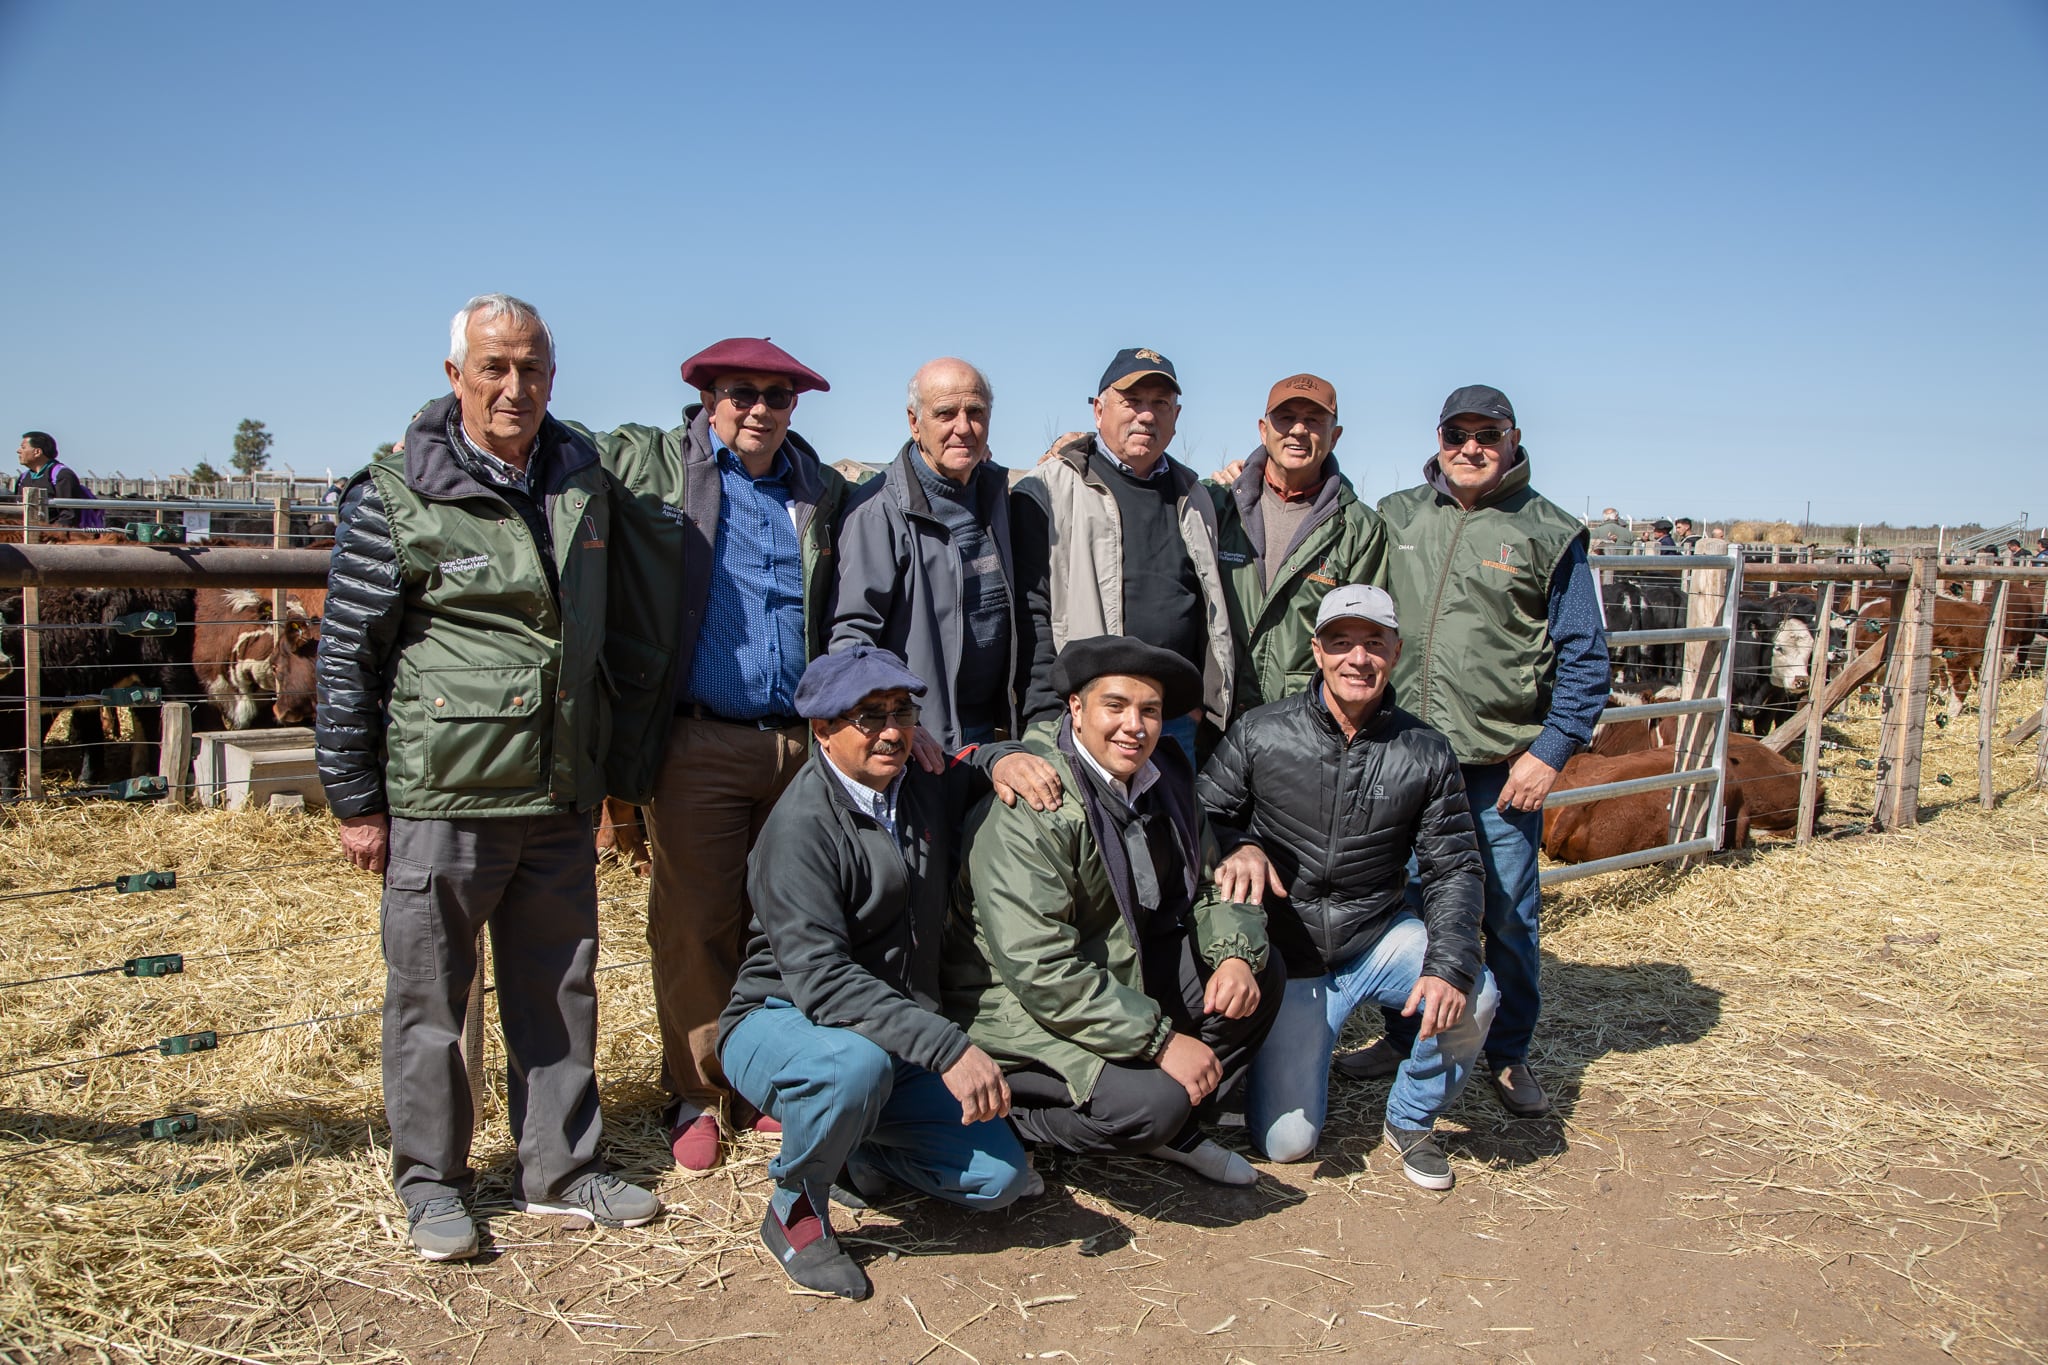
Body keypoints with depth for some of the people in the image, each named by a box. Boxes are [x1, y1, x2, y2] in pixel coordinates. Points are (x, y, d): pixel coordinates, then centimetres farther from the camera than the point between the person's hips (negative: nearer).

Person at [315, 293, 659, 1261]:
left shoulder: (584, 481, 8)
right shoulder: (397, 498, -7)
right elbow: (346, 656, -4)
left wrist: (602, 771, 20)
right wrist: (354, 801, -4)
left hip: (559, 799, 5)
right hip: (441, 798, -5)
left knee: (559, 989, 13)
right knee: (429, 996, 6)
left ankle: (560, 1169, 27)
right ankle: (431, 1183, 24)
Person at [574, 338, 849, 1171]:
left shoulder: (823, 493, 13)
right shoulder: (646, 464, 4)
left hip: (800, 743, 3)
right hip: (699, 743, -3)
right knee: (694, 926, 2)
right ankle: (695, 1097, 18)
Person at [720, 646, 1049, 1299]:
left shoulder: (923, 786, 2)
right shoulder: (801, 827, -21)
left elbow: (979, 759, 25)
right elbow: (820, 978, -30)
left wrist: (1004, 760, -2)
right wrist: (948, 1047, -38)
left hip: (904, 1033, 6)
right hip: (780, 1022, -6)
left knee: (1000, 1177, -9)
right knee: (858, 1064, -40)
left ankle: (857, 1147, 19)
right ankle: (795, 1207, -10)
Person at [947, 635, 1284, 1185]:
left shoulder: (1164, 779, 1)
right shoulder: (1027, 812, -24)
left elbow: (1213, 884, 10)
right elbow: (1041, 970, -29)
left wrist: (1236, 955, -13)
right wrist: (1160, 1040, -27)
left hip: (1121, 981, 8)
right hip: (1022, 1012, -8)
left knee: (1260, 971, -2)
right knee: (1150, 1101, -28)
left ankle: (1175, 1131, 10)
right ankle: (1011, 1118, 0)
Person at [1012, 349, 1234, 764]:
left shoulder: (1194, 499, 16)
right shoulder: (1048, 492, -2)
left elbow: (1214, 612, 20)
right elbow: (1032, 613, -7)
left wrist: (1211, 702, 12)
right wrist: (1047, 718, -13)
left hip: (1182, 722, 5)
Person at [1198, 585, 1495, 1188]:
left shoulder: (1424, 753, -5)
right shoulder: (1259, 733, -10)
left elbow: (1455, 868, -5)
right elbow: (1201, 818, -2)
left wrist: (1450, 966, -20)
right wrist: (1238, 848, -26)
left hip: (1381, 935, 2)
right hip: (1288, 953, -1)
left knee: (1472, 999, -29)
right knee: (1286, 1142, -8)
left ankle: (1411, 1119, 4)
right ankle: (1301, 1046, 29)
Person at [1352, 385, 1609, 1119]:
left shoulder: (1549, 532, -1)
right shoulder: (1394, 518, 8)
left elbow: (1584, 657, -1)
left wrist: (1551, 751, -9)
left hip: (1502, 765, -2)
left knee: (1508, 916, 6)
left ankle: (1509, 1055, 24)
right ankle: (1404, 1038, 30)